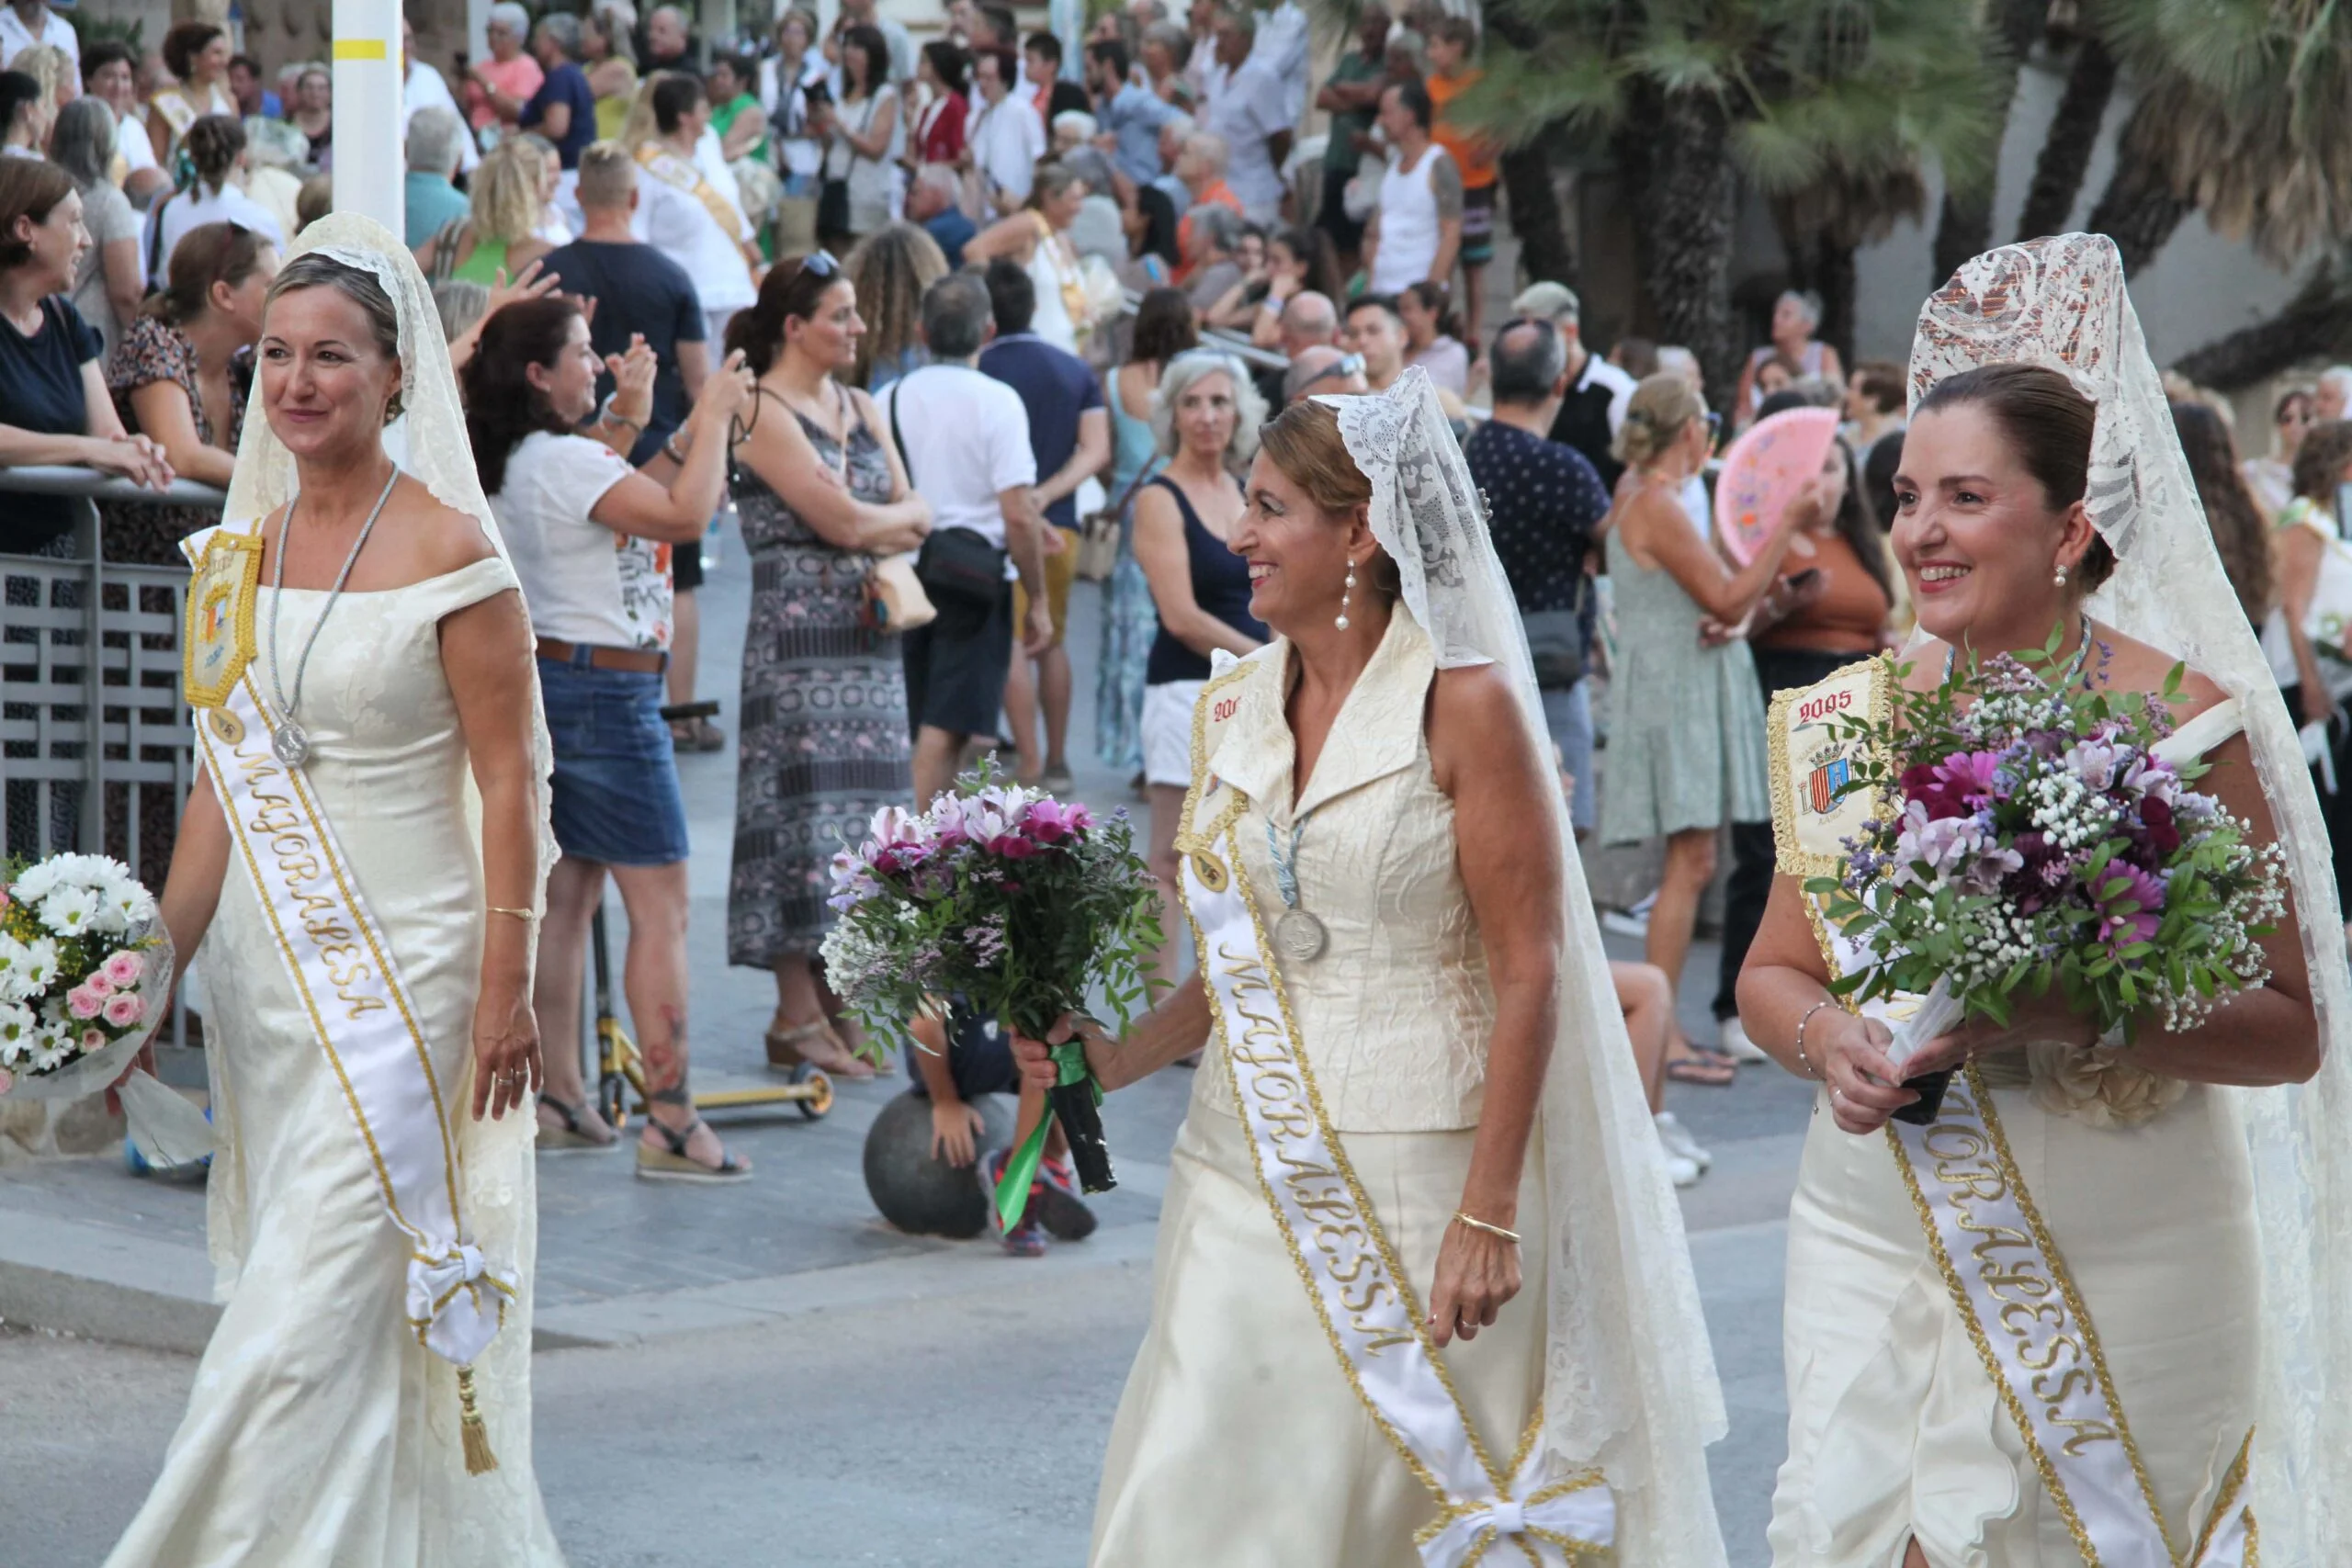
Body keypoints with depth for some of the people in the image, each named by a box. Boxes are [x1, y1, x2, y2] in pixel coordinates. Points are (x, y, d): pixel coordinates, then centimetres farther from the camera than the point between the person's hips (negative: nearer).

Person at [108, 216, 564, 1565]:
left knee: (317, 1310, -7)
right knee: (292, 1285, 12)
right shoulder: (244, 546, 8)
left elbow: (508, 780, -10)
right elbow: (226, 779, 12)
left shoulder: (450, 547, -10)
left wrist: (506, 988, -13)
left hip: (403, 960, -6)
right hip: (262, 959, 7)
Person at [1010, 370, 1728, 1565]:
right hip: (1249, 1176, 5)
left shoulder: (1463, 706, -8)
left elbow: (1528, 973, -11)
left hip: (1415, 1177, -5)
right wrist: (1119, 1058, -1)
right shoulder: (1232, 710, 9)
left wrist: (1489, 1216, -15)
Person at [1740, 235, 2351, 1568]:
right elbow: (1775, 972, 14)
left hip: (2122, 1261, -3)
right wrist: (1830, 1040, -9)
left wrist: (2062, 1012, -22)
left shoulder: (2184, 719, -8)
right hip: (1874, 1240, 4)